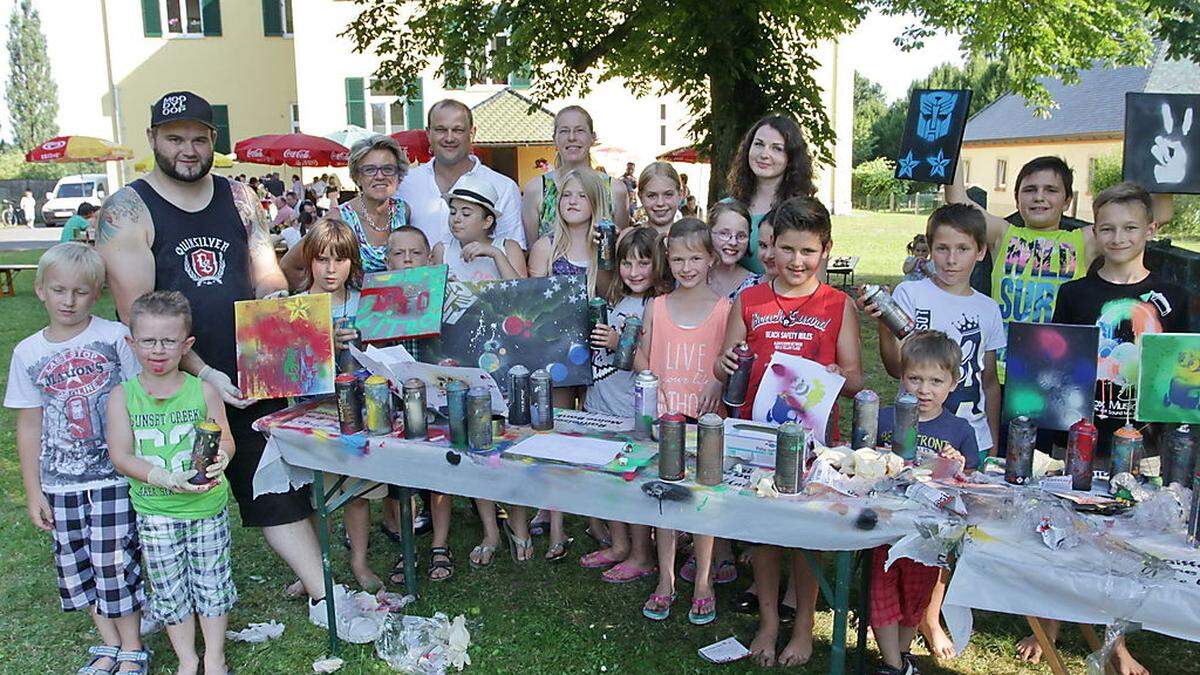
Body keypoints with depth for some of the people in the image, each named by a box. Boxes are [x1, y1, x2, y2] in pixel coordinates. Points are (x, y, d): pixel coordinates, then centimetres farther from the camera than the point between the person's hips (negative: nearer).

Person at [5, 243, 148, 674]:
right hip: (59, 482, 4)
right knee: (75, 565, 11)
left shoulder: (116, 337, -6)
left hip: (113, 476, -4)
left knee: (115, 562, -1)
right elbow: (28, 426, 8)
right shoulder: (27, 353, 3)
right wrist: (33, 491, 7)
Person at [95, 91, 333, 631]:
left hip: (249, 378, 3)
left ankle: (322, 595, 11)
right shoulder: (126, 211, -5)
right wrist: (201, 372, -19)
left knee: (278, 486, 6)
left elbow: (268, 276, 9)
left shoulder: (239, 198, 9)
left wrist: (275, 299, -15)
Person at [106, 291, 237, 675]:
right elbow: (120, 456, -9)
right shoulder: (123, 396, -5)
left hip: (208, 504, 0)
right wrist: (165, 479, -24)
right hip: (154, 510, 0)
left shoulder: (203, 390, -5)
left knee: (211, 582, 12)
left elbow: (225, 440, -3)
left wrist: (220, 456, -28)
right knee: (169, 590, 13)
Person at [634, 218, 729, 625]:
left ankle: (703, 584, 22)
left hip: (706, 421, -2)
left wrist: (719, 384, -19)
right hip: (663, 418, 2)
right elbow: (641, 358, 10)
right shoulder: (656, 307, 5)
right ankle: (665, 581, 24)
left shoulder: (724, 309, -2)